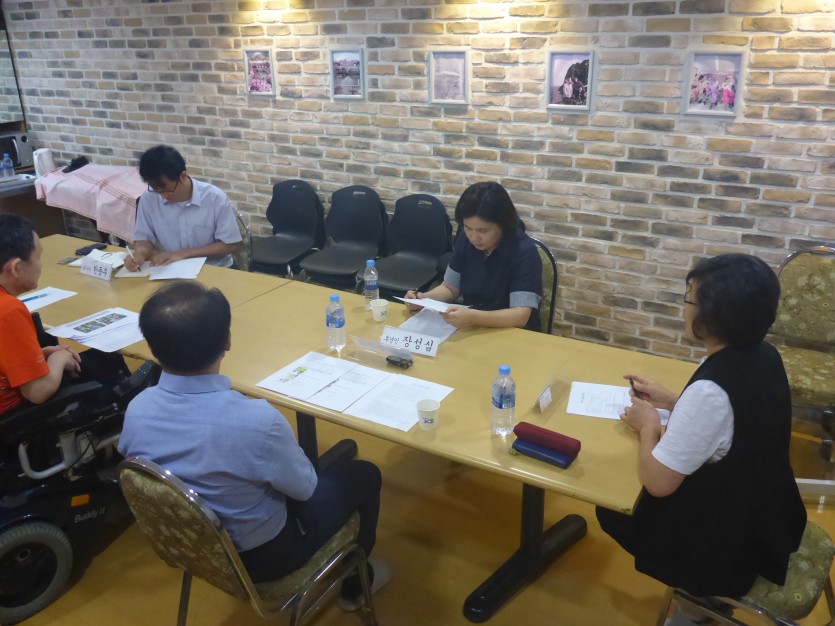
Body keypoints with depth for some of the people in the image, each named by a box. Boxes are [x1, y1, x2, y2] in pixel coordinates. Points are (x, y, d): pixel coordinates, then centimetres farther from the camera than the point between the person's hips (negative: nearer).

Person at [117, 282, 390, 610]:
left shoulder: (136, 410, -19)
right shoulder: (256, 420, -37)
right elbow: (304, 488, -18)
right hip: (258, 554, -5)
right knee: (364, 475, 15)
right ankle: (354, 583, 37)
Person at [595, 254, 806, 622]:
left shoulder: (710, 389, -36)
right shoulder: (764, 356, -9)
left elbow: (657, 482, -28)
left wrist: (648, 425, -12)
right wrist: (671, 402, 6)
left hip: (728, 544, -8)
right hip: (767, 517, 8)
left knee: (612, 508, 14)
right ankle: (702, 590, 32)